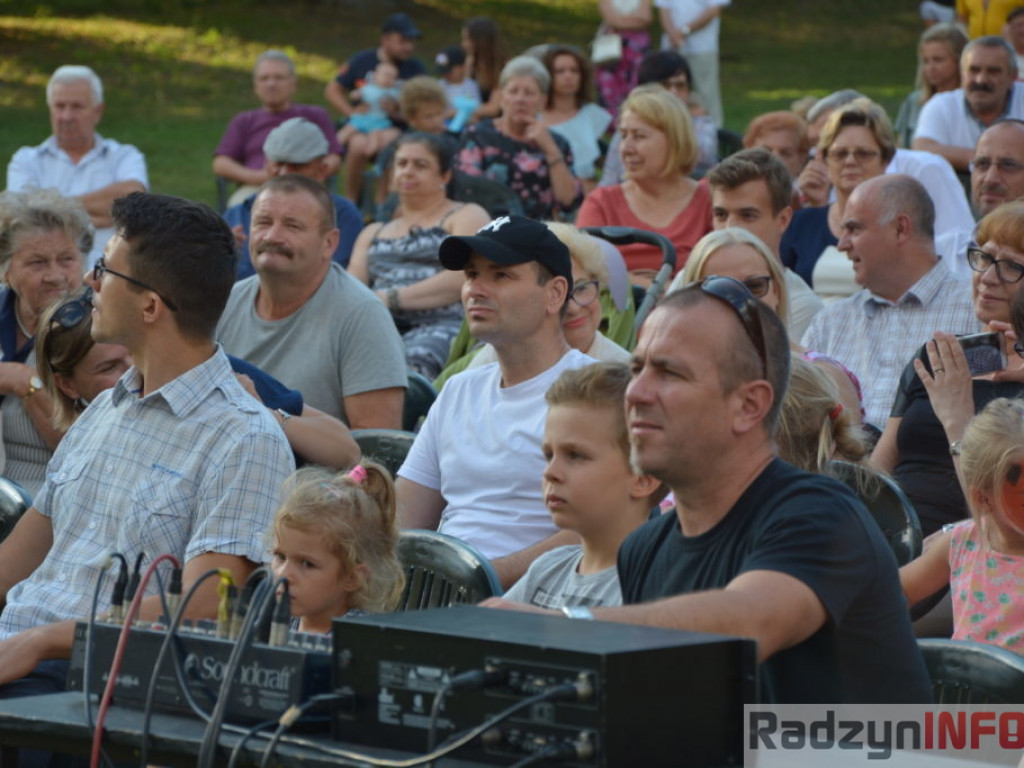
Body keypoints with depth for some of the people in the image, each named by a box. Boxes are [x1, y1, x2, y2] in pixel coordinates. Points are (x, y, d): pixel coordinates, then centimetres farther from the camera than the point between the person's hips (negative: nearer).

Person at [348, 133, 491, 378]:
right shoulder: (373, 233, 33)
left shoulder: (466, 216, 16)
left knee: (412, 361, -41)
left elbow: (462, 279, -2)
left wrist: (392, 299, -11)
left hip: (443, 324, -4)